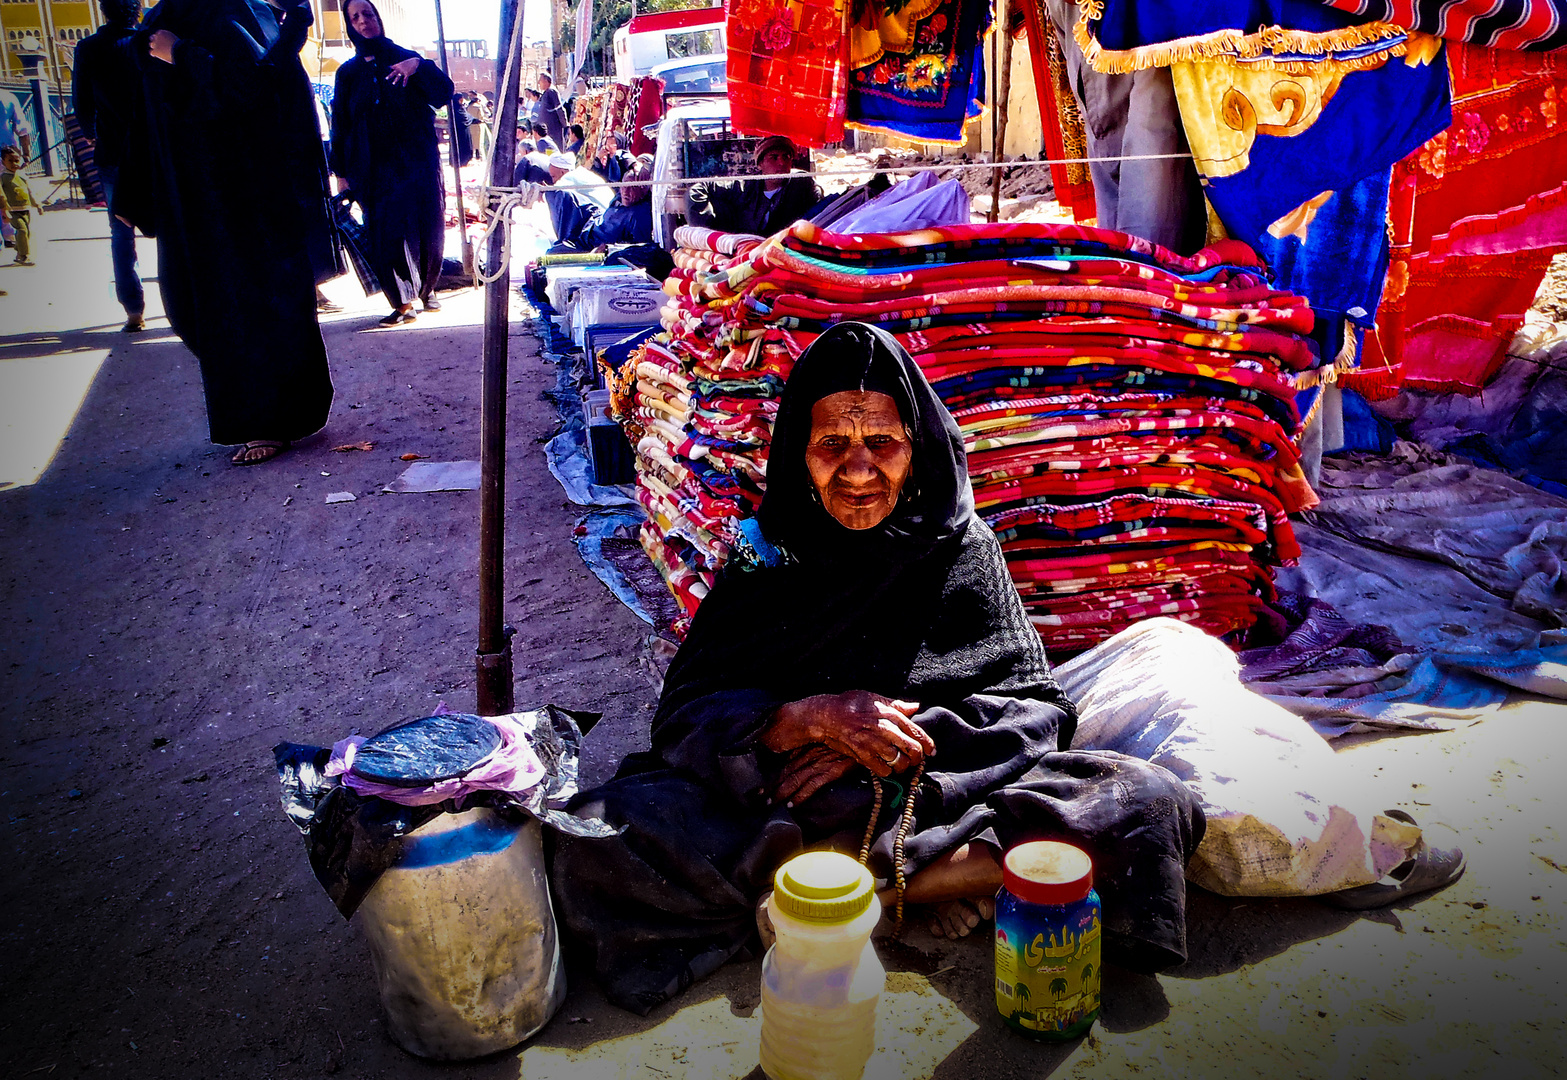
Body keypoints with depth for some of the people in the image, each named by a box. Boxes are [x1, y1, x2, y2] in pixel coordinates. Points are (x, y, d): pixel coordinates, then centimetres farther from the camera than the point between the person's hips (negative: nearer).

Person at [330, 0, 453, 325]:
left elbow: (443, 94, -6)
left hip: (416, 162, -1)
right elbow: (340, 126, 11)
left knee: (427, 230, 1)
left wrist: (420, 66, -22)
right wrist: (342, 172, 6)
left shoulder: (405, 60, 7)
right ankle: (403, 302, 1)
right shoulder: (348, 73, 10)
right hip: (374, 170, 1)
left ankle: (427, 288, 22)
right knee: (387, 234, -5)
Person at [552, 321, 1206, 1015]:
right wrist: (812, 718, -20)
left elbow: (1037, 709, 0)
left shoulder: (962, 548, 4)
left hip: (943, 796, 1)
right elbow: (685, 713, -3)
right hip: (776, 809, 0)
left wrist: (903, 731, -15)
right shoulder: (766, 555, 4)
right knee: (597, 838, -28)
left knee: (1151, 802, -21)